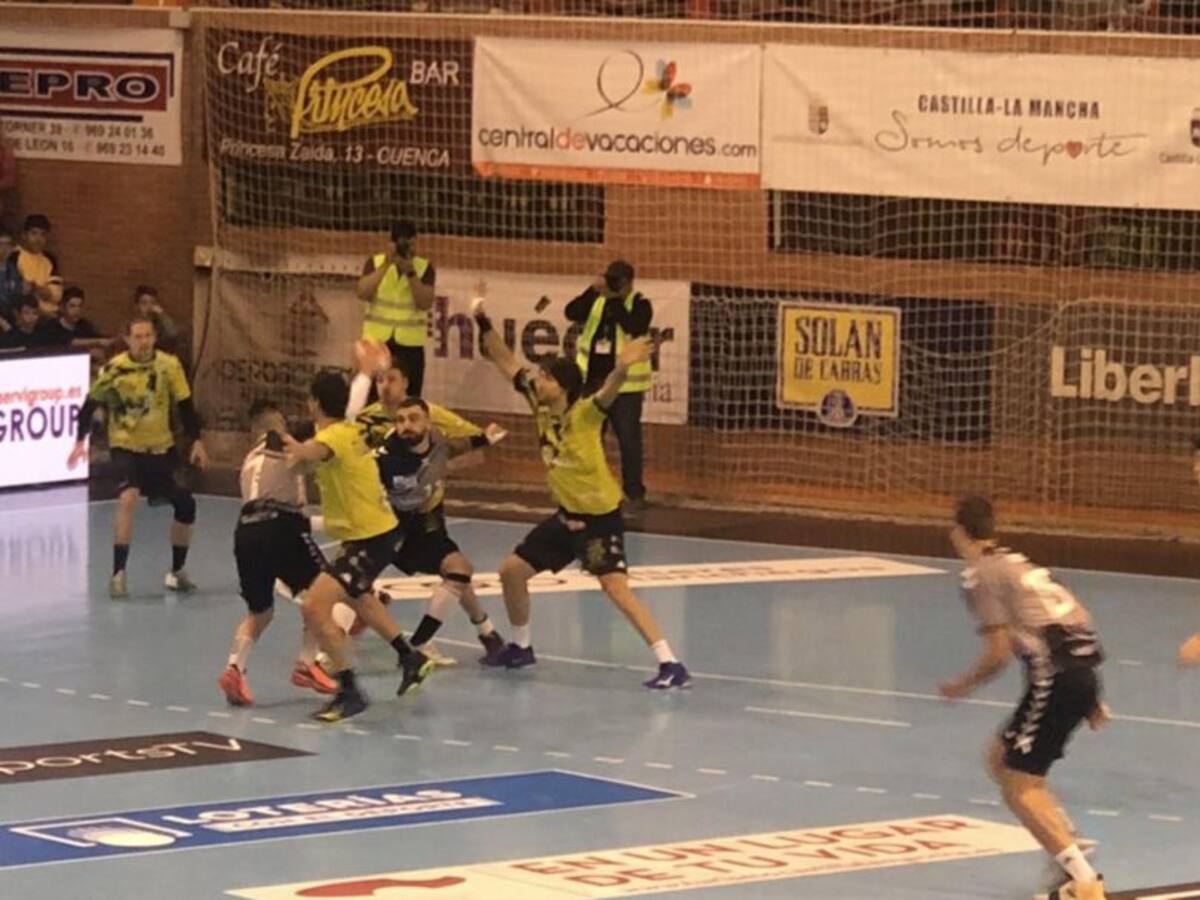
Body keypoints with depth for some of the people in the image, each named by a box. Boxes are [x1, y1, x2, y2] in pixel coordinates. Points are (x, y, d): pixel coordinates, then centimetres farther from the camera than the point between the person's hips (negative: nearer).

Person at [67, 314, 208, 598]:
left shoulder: (169, 365, -10)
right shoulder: (114, 369, -15)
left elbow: (185, 405, -2)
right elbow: (90, 405, -7)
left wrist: (196, 441, -7)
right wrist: (80, 441, -15)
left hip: (161, 447, 3)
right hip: (126, 446, -3)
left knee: (185, 504, 3)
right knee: (127, 498, -26)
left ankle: (177, 571, 24)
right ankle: (118, 573, -20)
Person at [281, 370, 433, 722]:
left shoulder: (334, 436, -23)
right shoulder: (350, 430, 5)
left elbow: (318, 450, -51)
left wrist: (300, 451, -72)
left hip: (369, 538, -11)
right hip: (379, 528, 11)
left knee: (315, 607, -19)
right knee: (355, 596, 36)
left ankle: (349, 693, -14)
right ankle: (411, 659, 50)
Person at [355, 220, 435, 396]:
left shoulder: (424, 268, 2)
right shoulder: (375, 263, 3)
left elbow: (425, 303, -9)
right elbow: (362, 293, -12)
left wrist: (410, 272, -18)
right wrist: (386, 265, -17)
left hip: (410, 344, 0)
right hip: (377, 341, 0)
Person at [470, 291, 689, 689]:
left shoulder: (583, 414, -21)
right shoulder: (541, 409, -2)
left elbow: (607, 393, -43)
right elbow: (507, 362, 5)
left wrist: (621, 368, -63)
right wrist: (482, 321, 0)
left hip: (601, 517, -8)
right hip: (567, 515, 8)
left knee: (616, 587, -22)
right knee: (512, 570, 14)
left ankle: (670, 664, -23)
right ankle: (521, 647, 34)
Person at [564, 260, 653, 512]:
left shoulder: (640, 305, -5)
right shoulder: (596, 302, 6)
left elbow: (634, 327, -24)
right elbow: (572, 312, -11)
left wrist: (614, 300, -23)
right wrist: (593, 291, -22)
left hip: (624, 385, -5)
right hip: (591, 382, 5)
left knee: (628, 439, -2)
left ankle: (634, 493, 6)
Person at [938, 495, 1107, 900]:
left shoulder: (980, 574, -3)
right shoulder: (1017, 563, 25)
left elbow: (998, 652, -10)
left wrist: (961, 685, 8)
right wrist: (1090, 699, 28)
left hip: (1055, 674, -9)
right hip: (1084, 666, 9)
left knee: (1018, 788, -4)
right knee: (1001, 758, 22)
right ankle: (1073, 862, 18)